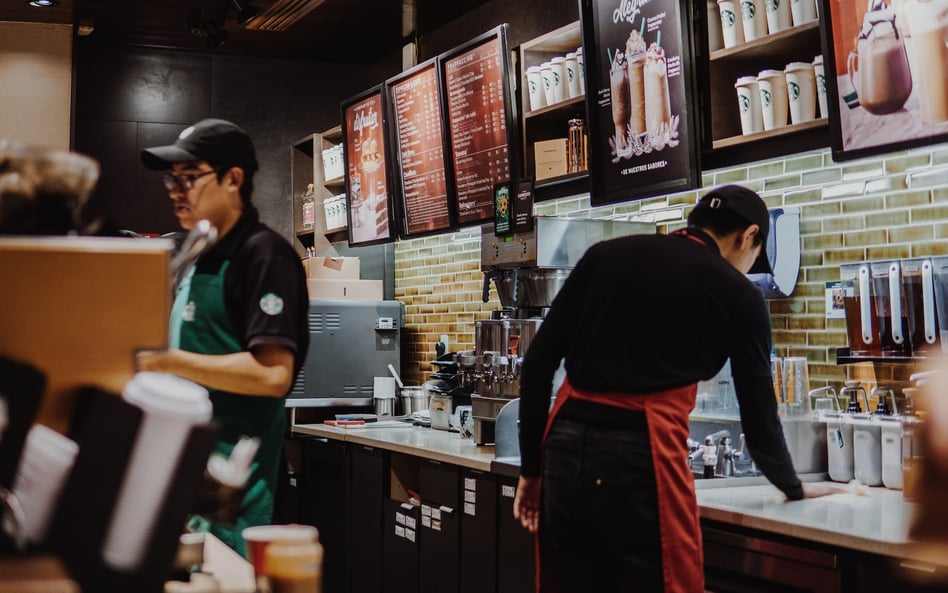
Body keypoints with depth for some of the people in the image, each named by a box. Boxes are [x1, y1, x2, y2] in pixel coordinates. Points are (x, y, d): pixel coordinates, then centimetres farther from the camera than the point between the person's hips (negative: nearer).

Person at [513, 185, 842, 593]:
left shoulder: (606, 254, 13)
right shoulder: (737, 294, 6)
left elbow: (538, 362, 9)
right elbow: (758, 414, 13)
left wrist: (532, 466, 14)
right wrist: (793, 487, 31)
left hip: (567, 450, 4)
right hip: (643, 461, -4)